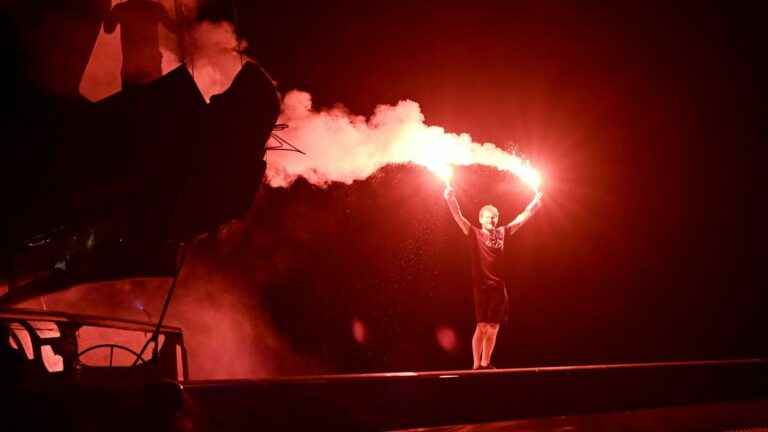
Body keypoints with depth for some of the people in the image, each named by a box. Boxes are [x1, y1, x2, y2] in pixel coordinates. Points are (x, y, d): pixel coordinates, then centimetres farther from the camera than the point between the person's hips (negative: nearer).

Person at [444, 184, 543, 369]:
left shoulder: (502, 233, 11)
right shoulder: (474, 234, 0)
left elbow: (523, 217, 19)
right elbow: (458, 217, -12)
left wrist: (535, 202, 19)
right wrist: (450, 199, -25)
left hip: (499, 287, 5)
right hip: (482, 286, -5)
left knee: (494, 327, 9)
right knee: (482, 326, -8)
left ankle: (485, 364, 20)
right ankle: (476, 365, -1)